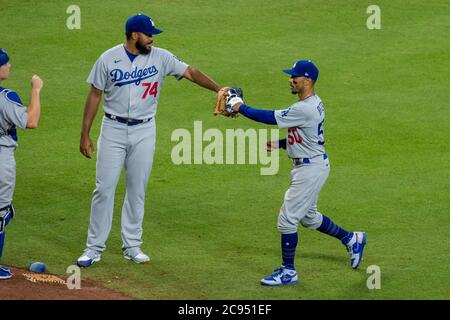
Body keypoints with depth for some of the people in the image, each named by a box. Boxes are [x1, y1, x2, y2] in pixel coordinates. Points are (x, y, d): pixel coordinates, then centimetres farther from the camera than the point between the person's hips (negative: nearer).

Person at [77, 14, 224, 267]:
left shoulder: (160, 58, -2)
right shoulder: (109, 59, -5)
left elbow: (190, 73, -6)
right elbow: (95, 95, 0)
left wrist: (218, 89, -21)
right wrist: (85, 134, -2)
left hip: (144, 132, 2)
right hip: (113, 130, -1)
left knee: (137, 190, 6)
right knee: (104, 188, -3)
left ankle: (132, 246, 17)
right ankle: (94, 248, 3)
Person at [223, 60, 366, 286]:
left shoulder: (305, 109, -25)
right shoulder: (314, 103, 8)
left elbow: (270, 117, -25)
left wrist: (240, 108, -15)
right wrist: (279, 144, 7)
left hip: (311, 169, -10)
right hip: (311, 166, 10)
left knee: (287, 219, -3)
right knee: (308, 216, 25)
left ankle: (288, 271, 7)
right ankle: (351, 239, 38)